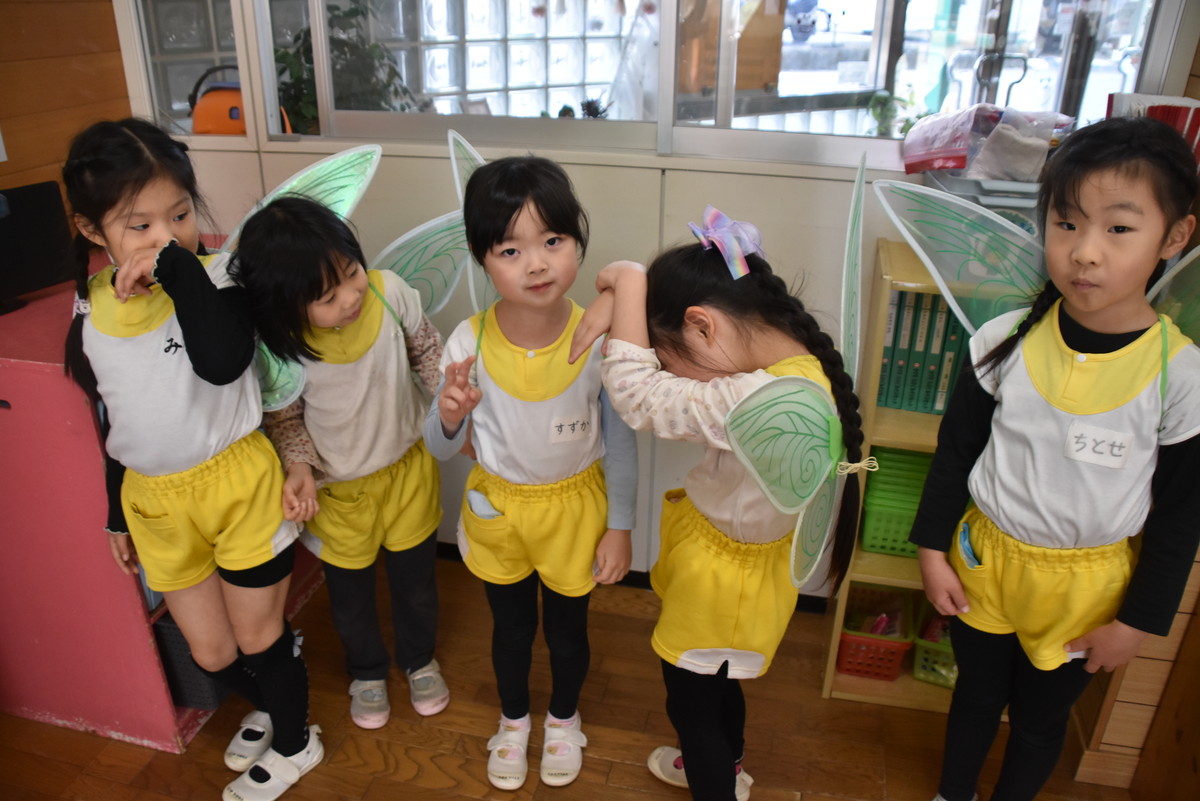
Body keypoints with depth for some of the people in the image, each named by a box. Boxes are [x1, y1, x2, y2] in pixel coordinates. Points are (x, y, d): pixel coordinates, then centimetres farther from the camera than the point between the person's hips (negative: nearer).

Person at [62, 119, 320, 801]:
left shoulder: (218, 277, -15)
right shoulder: (91, 304, 0)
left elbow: (223, 361, -37)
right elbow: (116, 420, 11)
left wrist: (178, 267, -34)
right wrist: (117, 514, 17)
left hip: (236, 481, -5)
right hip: (154, 498, 5)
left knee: (257, 636, 14)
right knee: (210, 653, 17)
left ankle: (294, 741, 42)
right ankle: (267, 706, 50)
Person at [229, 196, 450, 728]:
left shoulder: (388, 292, -25)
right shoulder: (279, 345, -27)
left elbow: (427, 352, -6)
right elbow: (284, 416, -9)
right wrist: (298, 468, -25)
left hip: (407, 468, 1)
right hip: (338, 489, -1)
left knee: (416, 580, 21)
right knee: (350, 592, 22)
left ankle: (420, 660, 52)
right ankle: (367, 672, 53)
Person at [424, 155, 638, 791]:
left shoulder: (598, 340, -23)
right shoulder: (470, 342, -21)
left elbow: (619, 441, -10)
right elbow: (440, 449, -11)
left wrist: (619, 526, -5)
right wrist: (448, 418, -34)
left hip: (574, 506, -1)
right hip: (496, 506, 1)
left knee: (567, 627, 22)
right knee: (510, 626, 24)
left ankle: (563, 720, 53)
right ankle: (513, 720, 54)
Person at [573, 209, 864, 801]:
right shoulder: (795, 358, -12)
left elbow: (637, 394, -35)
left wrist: (628, 283, -26)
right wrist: (618, 302, -20)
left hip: (723, 579, -9)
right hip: (732, 550, 9)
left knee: (690, 701, 17)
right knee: (715, 680, 33)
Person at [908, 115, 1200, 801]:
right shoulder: (1005, 341, -14)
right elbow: (956, 449, -3)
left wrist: (1140, 620, -4)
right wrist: (932, 549, 0)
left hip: (1084, 587, -1)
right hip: (984, 560, 1)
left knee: (1041, 715, 20)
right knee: (977, 694, 22)